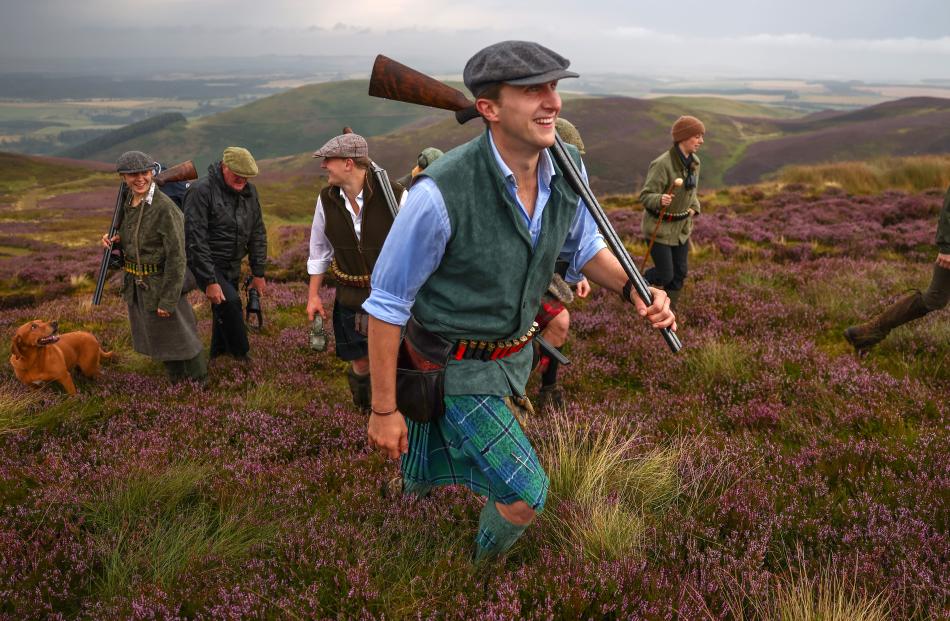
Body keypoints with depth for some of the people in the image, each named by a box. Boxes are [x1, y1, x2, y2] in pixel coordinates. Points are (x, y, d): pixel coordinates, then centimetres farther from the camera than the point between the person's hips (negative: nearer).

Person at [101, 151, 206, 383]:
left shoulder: (166, 208, -22)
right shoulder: (128, 203, 2)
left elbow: (176, 256, -22)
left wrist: (168, 300, -21)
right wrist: (115, 240, -6)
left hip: (161, 284, -8)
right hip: (136, 285, 8)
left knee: (181, 337, 8)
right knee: (158, 337, 21)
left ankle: (200, 385, 27)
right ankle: (177, 383, 40)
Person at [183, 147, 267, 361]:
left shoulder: (249, 191, 0)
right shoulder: (201, 191, -20)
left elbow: (257, 234, 7)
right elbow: (196, 240, -23)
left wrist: (258, 273, 5)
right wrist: (209, 281, -25)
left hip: (232, 266, 7)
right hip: (205, 264, -6)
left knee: (224, 311, 13)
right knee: (229, 301, -24)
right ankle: (240, 357, -8)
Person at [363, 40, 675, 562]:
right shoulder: (442, 192, -34)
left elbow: (584, 249, 6)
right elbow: (386, 302, -21)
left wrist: (635, 291, -15)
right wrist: (383, 409, -14)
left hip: (513, 351, 6)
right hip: (454, 368, -6)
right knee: (525, 492, -4)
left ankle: (413, 484, 65)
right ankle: (487, 564, 31)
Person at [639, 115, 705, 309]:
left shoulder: (694, 162, 0)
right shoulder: (662, 164, -24)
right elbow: (645, 196, -22)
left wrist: (694, 207, 1)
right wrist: (660, 199, -43)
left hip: (681, 227, 7)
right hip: (659, 227, -7)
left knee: (680, 273, 10)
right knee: (665, 275, -1)